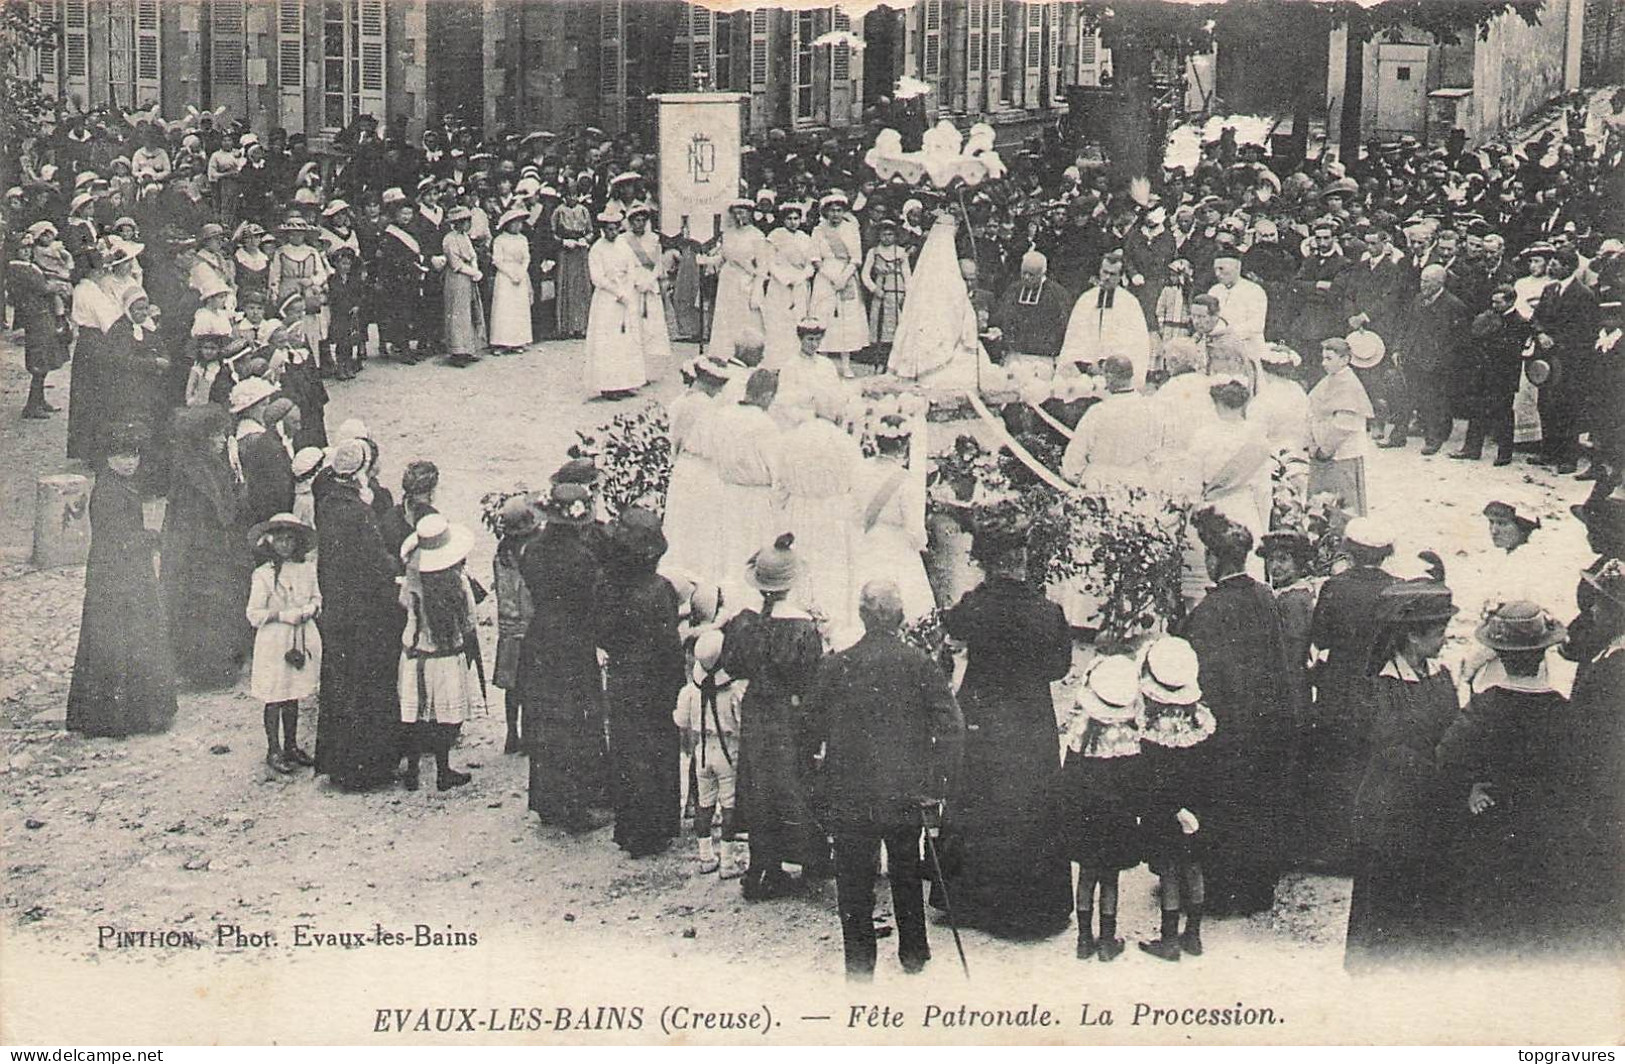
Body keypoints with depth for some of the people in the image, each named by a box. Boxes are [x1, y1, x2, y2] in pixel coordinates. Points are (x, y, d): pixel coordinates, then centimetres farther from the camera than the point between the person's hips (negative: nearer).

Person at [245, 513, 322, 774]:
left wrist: (310, 609, -5)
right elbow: (254, 614, -7)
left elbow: (317, 597, 16)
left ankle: (291, 747, 22)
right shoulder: (263, 574, -7)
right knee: (274, 698, 0)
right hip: (273, 640, -4)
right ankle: (274, 750, 9)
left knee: (293, 697, 12)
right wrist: (280, 615, -18)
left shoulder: (307, 569, 6)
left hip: (302, 639, 4)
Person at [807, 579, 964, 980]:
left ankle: (859, 962, 9)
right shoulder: (920, 663, -7)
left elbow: (812, 727, 0)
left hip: (849, 795, -2)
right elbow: (951, 727, -11)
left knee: (854, 880, 8)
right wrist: (936, 786, -6)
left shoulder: (835, 666, -7)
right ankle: (913, 953, 32)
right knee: (906, 873, 21)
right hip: (905, 793, 2)